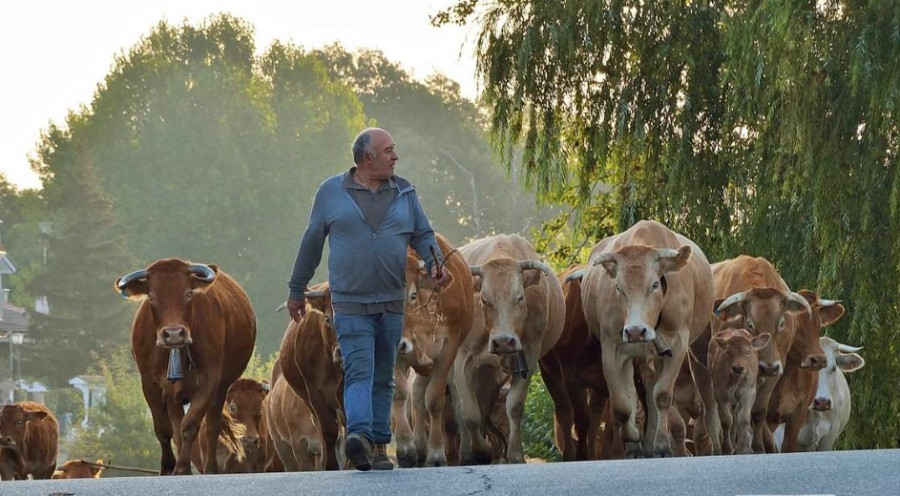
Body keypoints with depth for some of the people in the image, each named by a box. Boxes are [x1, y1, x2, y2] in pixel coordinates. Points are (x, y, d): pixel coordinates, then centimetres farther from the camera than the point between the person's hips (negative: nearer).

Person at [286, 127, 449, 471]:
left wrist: (434, 262, -10)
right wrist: (297, 290, 14)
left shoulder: (404, 194, 10)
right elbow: (311, 242, 9)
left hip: (392, 303, 4)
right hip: (350, 304, -4)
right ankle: (359, 437, -33)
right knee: (359, 371, -19)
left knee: (383, 377, 8)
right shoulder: (331, 192, 2)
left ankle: (379, 446, 12)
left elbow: (423, 235, 13)